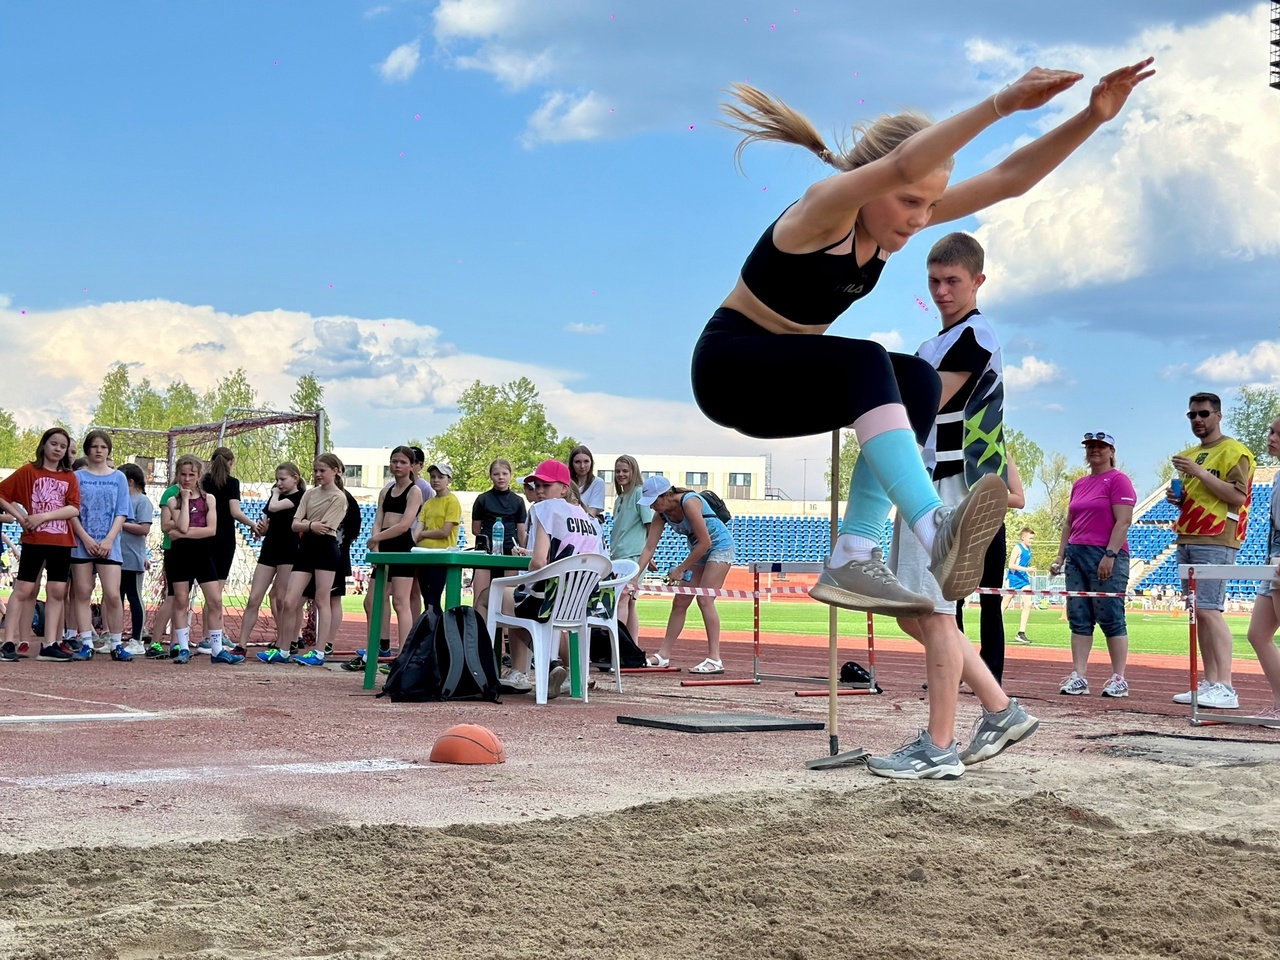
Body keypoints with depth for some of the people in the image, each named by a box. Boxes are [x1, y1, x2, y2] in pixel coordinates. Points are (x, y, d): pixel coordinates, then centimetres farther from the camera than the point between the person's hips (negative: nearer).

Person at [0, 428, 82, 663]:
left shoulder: (70, 478, 8)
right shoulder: (28, 471, 1)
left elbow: (74, 509, -4)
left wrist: (43, 516, -15)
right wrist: (20, 516, -9)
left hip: (62, 542, 3)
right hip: (33, 540, -3)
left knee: (57, 592, 2)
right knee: (23, 590, -4)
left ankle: (50, 645, 6)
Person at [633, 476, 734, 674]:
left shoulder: (689, 503, -29)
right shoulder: (661, 513, -7)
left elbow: (705, 542, -27)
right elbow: (649, 548, -6)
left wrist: (680, 569, -20)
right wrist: (635, 578, -15)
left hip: (719, 545, -8)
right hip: (699, 550, 8)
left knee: (705, 599, -17)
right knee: (679, 602, 5)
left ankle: (715, 659, -17)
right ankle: (664, 654, 11)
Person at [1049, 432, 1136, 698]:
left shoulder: (1118, 480, -3)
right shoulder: (1079, 484, 19)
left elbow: (1123, 521, -12)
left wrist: (1109, 555, -19)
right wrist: (1060, 557, 15)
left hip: (1106, 557, -8)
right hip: (1076, 555, 8)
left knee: (1110, 619, -6)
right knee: (1079, 619, 3)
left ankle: (1119, 679, -2)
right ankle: (1078, 677, 3)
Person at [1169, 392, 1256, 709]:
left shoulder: (1234, 451, -5)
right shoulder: (1188, 456, 21)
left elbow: (1238, 496, -15)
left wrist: (1200, 472, -20)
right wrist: (1177, 498, 9)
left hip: (1215, 542, -9)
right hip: (1187, 540, 9)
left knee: (1208, 610, -16)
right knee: (1198, 613, 6)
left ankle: (1225, 688, -17)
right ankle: (1209, 684, 8)